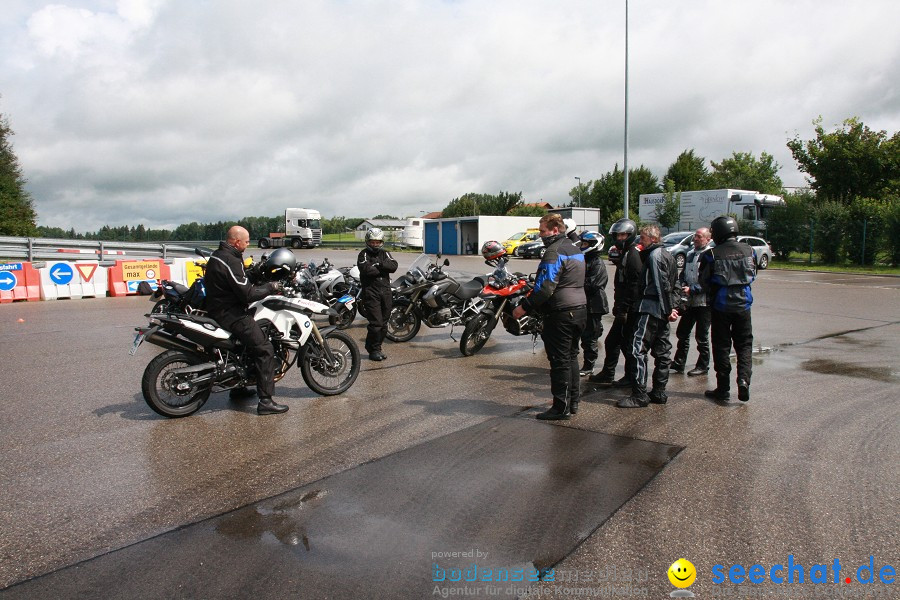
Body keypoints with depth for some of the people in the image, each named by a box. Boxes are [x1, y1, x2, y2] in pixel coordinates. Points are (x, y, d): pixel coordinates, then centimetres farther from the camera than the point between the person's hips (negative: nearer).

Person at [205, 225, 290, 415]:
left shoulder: (218, 255, 12)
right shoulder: (230, 261, -20)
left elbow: (243, 280, 17)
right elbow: (248, 294, -23)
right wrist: (271, 287, -10)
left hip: (217, 308, 11)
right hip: (228, 313, -11)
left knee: (243, 342, 30)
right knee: (264, 349, -12)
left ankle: (238, 388, 39)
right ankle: (265, 401, -13)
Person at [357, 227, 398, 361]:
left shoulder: (385, 253, 14)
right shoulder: (364, 254, -1)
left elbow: (393, 266, -3)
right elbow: (366, 269, -19)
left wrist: (380, 264, -15)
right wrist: (383, 269, -7)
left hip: (385, 290, 6)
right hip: (371, 291, -5)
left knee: (383, 323, 10)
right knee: (375, 323, -10)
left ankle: (377, 348, 22)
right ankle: (373, 350, 2)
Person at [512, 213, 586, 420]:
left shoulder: (554, 252, -16)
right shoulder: (575, 250, 15)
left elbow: (545, 287, -23)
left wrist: (524, 307, -17)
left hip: (561, 314, -10)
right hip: (579, 310, 10)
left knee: (559, 360, -3)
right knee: (571, 357, 17)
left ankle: (561, 408, 2)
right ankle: (573, 401, 25)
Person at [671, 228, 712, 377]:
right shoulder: (690, 254, 11)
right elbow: (683, 274, 19)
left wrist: (692, 289, -19)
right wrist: (681, 287, 1)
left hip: (704, 302, -7)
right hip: (689, 301, 7)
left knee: (701, 336, 5)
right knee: (682, 333, 11)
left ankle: (703, 366, 19)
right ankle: (678, 364, 21)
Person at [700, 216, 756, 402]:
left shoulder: (712, 254, -13)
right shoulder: (748, 251, -2)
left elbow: (704, 281, -3)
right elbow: (753, 276, 10)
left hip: (720, 305, -2)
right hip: (743, 304, 2)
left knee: (721, 346, 7)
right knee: (744, 344, 13)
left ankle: (723, 388, 11)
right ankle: (744, 379, -6)